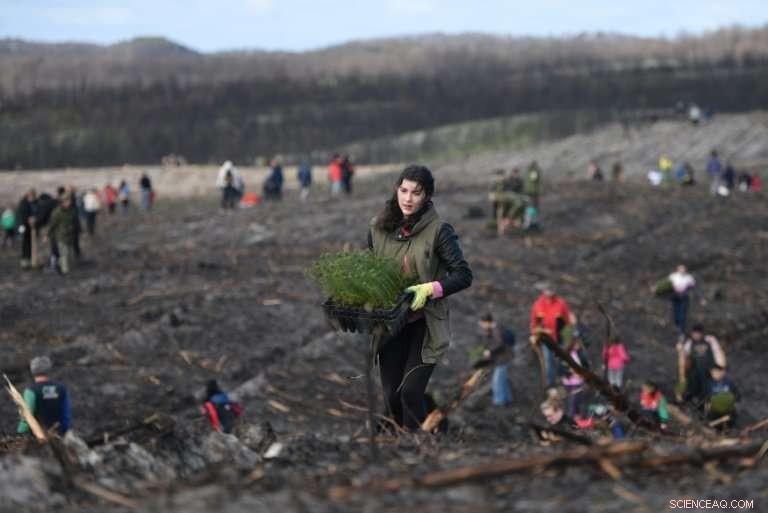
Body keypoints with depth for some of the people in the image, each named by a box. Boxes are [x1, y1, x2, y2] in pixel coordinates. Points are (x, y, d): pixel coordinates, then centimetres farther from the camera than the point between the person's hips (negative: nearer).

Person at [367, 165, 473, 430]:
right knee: (391, 395, 8)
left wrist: (428, 289, -25)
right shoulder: (379, 227, 3)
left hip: (424, 325, -4)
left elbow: (463, 275, -12)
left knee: (410, 392, -11)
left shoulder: (438, 230, -10)